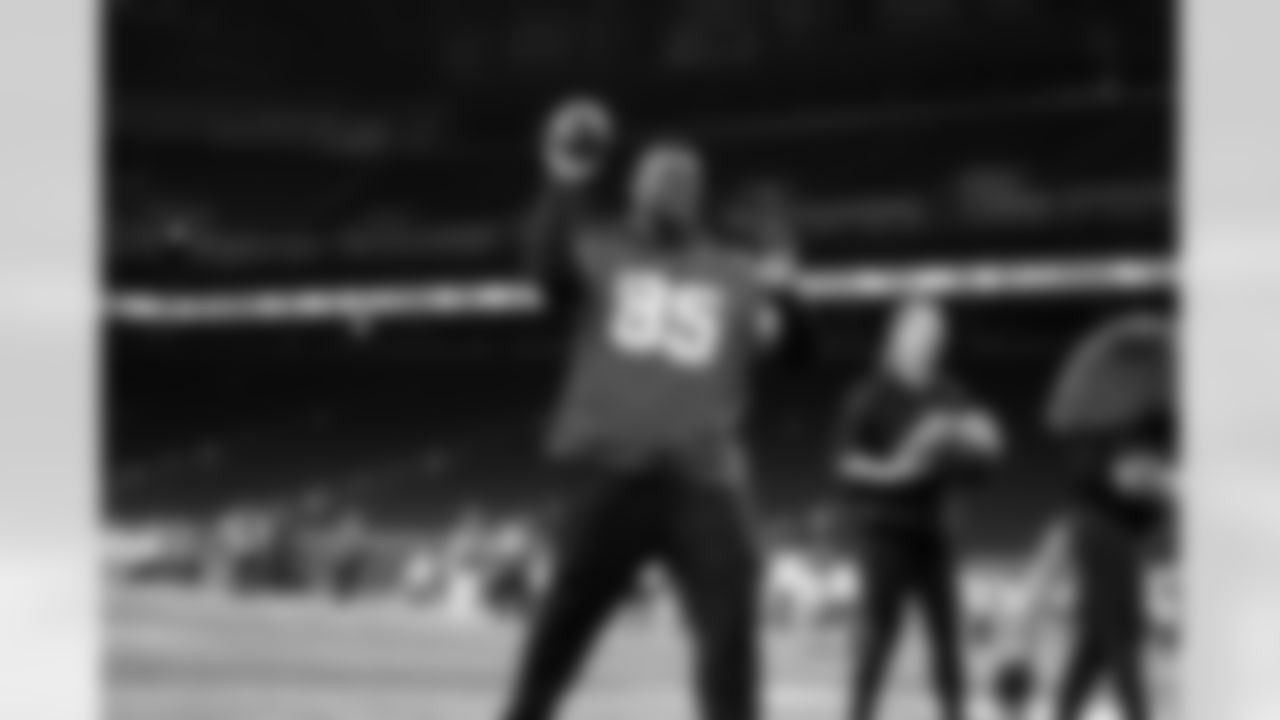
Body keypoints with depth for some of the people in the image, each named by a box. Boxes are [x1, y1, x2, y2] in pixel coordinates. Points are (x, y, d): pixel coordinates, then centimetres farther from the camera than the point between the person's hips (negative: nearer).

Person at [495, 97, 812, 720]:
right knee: (561, 628, 6)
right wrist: (566, 184, -31)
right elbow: (547, 260, -13)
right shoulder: (600, 255, 8)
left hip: (707, 483, 1)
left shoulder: (736, 275, 14)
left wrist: (782, 301, -16)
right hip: (616, 475, -1)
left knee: (730, 635, 1)